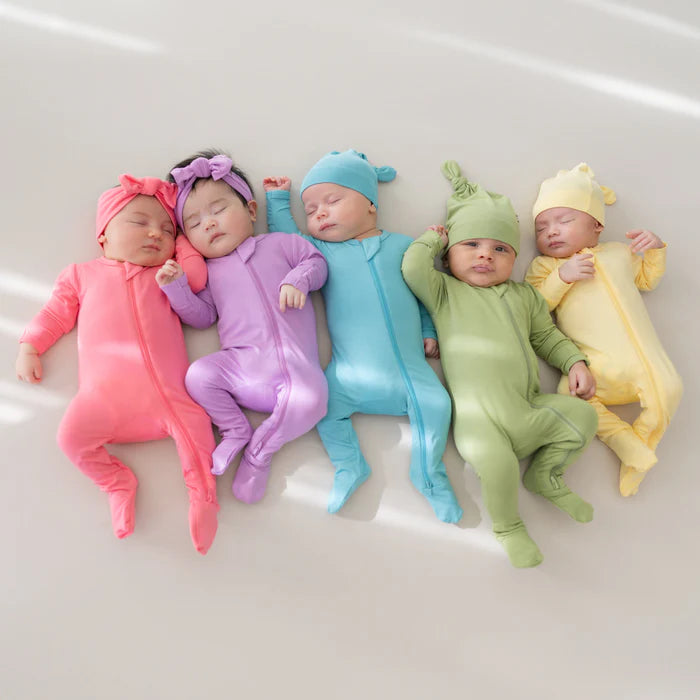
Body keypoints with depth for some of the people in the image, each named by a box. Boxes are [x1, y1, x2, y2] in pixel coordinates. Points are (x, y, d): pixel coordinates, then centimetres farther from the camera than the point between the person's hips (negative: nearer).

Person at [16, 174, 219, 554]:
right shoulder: (83, 274, 24)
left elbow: (196, 275, 4)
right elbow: (56, 313, 23)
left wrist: (180, 241, 19)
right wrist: (29, 347, 12)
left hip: (165, 389, 0)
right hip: (105, 390, 1)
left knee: (193, 423, -20)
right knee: (73, 433, -19)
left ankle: (202, 495, 0)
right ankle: (118, 484, 5)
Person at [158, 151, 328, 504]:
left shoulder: (280, 243, 16)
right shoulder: (208, 271, 21)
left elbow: (317, 261, 15)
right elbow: (202, 315, 15)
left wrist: (298, 278, -6)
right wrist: (176, 287, 0)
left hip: (296, 366, -2)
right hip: (242, 365, 2)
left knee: (311, 399, -30)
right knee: (198, 375, -24)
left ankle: (259, 451, -5)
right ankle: (236, 430, 0)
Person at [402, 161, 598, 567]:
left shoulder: (524, 295, 20)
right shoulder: (445, 291, 6)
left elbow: (547, 336, 27)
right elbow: (413, 268, -10)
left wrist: (575, 362, 11)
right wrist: (432, 238, 8)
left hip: (530, 410, 6)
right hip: (479, 417, -5)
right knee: (494, 460, -31)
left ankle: (545, 477, 17)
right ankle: (508, 526, 1)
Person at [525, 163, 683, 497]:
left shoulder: (619, 252, 22)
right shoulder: (544, 265, 12)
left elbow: (647, 279, 35)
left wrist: (654, 248, 16)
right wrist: (562, 276, -14)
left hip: (641, 357, 2)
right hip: (595, 366, -2)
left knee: (667, 389, -22)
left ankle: (641, 441, 2)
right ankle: (632, 448, -14)